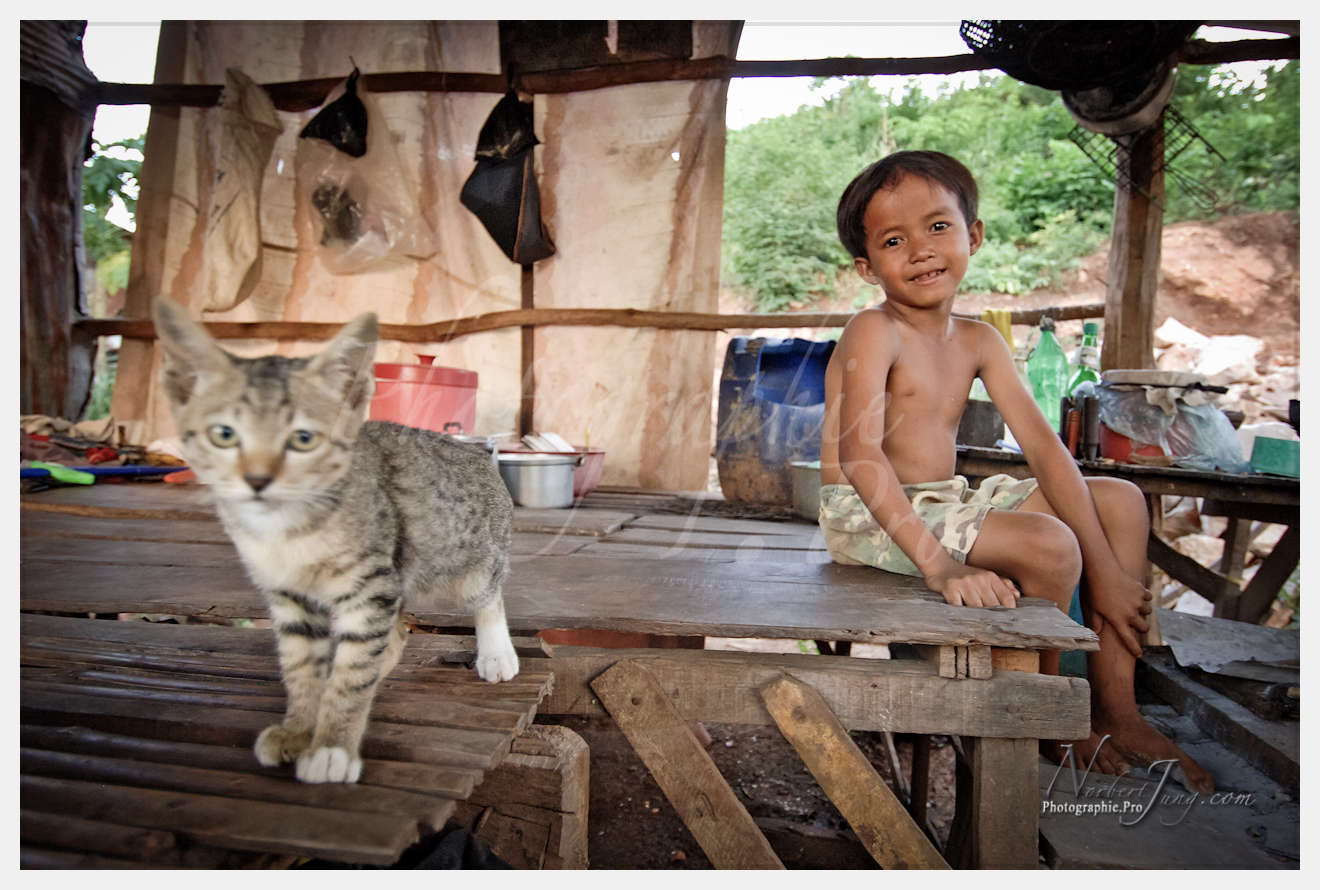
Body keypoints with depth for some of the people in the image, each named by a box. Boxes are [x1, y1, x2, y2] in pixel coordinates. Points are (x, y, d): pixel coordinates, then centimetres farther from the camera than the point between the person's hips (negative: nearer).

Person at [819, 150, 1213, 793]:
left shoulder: (979, 341, 6)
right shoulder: (873, 333, -15)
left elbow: (1043, 448, 2)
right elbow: (860, 454, -28)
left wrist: (1104, 569, -3)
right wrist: (936, 564, -36)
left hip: (944, 503, 9)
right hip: (870, 517, -8)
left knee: (1122, 501, 8)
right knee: (1049, 546, -26)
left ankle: (1115, 707, 9)